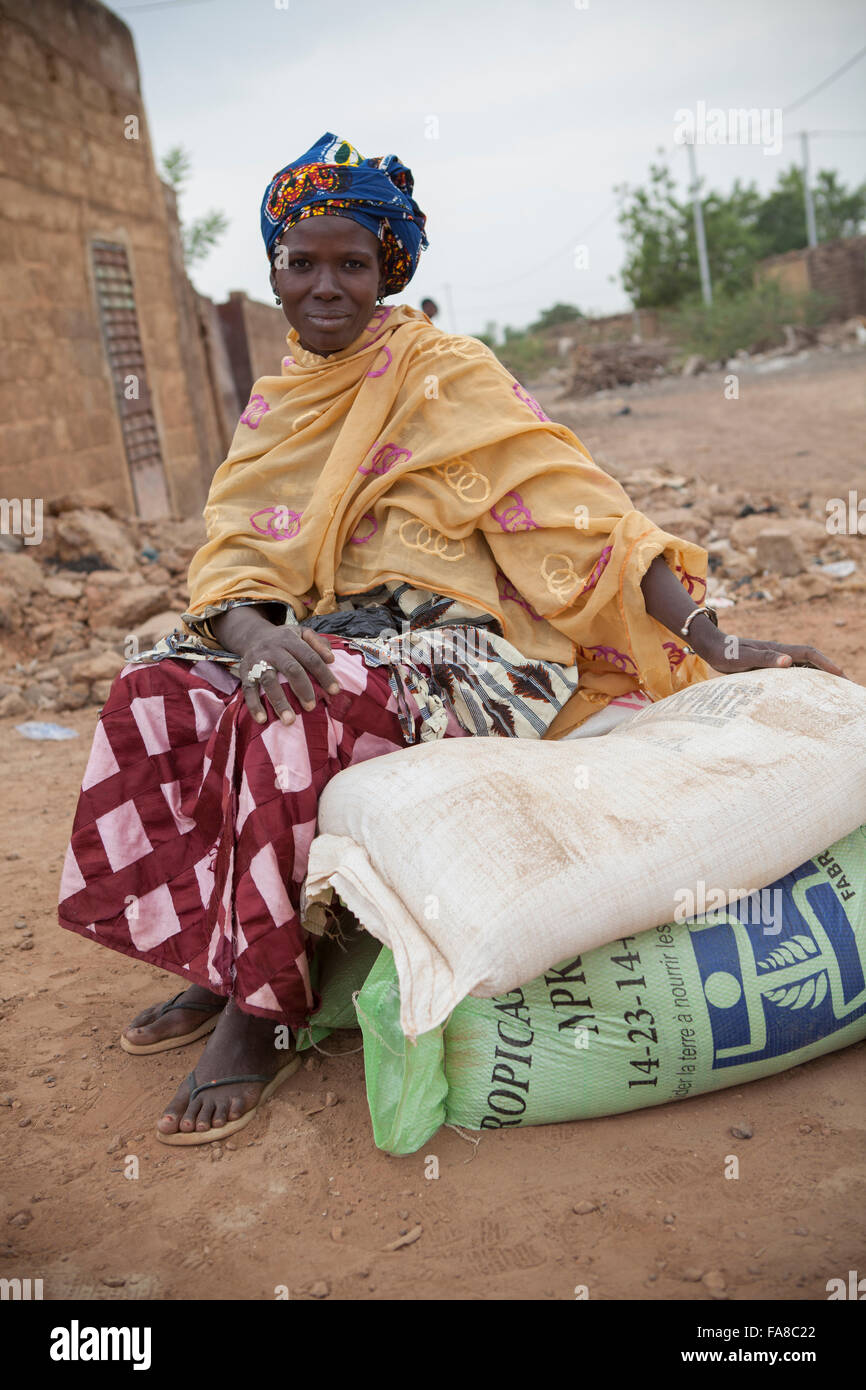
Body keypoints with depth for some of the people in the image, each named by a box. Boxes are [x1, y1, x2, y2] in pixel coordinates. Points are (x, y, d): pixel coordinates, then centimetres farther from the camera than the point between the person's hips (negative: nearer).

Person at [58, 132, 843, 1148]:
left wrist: (710, 643, -18)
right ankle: (218, 962, -4)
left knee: (291, 720, -32)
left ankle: (267, 1012, -17)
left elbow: (567, 503, -9)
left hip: (460, 654, -6)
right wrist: (251, 630, -23)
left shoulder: (445, 372, -2)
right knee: (153, 694, -14)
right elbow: (234, 548, 3)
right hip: (326, 643, 6)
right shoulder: (277, 404, 14)